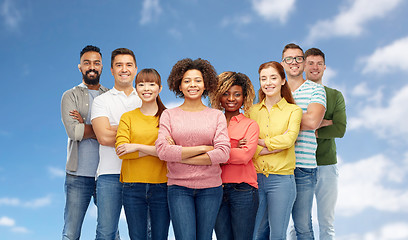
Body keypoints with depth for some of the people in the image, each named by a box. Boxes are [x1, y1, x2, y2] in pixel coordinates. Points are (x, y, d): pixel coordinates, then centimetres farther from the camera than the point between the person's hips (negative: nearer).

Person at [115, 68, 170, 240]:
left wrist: (137, 147, -13)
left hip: (161, 186, -1)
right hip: (133, 187, 1)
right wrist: (157, 149, -10)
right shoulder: (127, 117, 8)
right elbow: (121, 150, -6)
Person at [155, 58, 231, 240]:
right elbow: (162, 150, -9)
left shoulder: (217, 115, 6)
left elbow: (223, 154, -6)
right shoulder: (169, 115, 5)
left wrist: (180, 156, -8)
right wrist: (203, 148, -10)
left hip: (210, 187, 1)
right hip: (178, 187, -1)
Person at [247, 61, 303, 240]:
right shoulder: (252, 111, 9)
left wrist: (258, 142, -9)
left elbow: (289, 139, -13)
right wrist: (275, 146, -12)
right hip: (255, 178, 3)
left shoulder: (293, 110, 3)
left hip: (281, 179, -2)